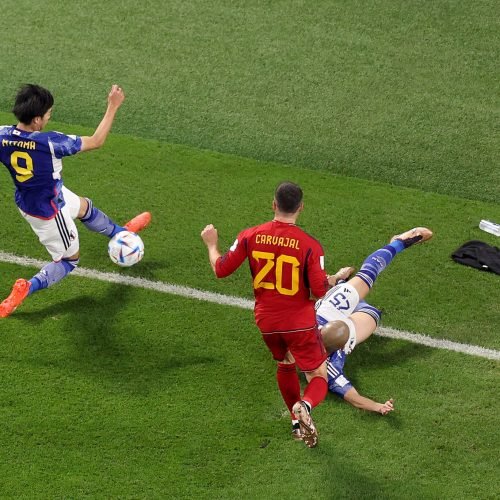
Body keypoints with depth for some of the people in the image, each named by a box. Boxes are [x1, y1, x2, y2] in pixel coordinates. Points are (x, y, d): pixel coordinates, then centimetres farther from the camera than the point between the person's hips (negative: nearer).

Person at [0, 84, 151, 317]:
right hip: (47, 212, -7)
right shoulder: (49, 142, -38)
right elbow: (96, 141, -25)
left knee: (85, 207, 32)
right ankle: (26, 288, 3)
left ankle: (121, 233, 57)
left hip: (26, 200, 7)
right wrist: (113, 107, -17)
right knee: (70, 259, 18)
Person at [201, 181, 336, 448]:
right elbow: (320, 291, -16)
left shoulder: (250, 236, -10)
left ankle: (297, 419, 35)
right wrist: (334, 278, 6)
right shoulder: (310, 245, -17)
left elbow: (221, 269, -2)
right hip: (300, 323, -4)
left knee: (285, 365, 31)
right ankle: (305, 405, -26)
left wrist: (211, 244, 17)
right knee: (319, 377, 7)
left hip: (266, 321, 4)